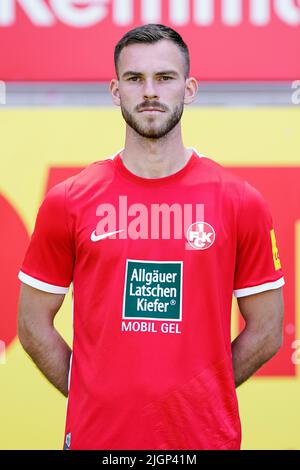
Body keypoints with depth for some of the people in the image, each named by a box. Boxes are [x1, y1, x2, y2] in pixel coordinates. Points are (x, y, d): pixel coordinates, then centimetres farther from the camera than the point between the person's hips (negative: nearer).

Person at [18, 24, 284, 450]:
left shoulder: (241, 203, -1)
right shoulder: (68, 203, 0)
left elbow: (266, 332, 4)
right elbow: (34, 324, 5)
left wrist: (200, 396, 0)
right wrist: (98, 399, 1)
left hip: (205, 436, 0)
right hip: (97, 435, 0)